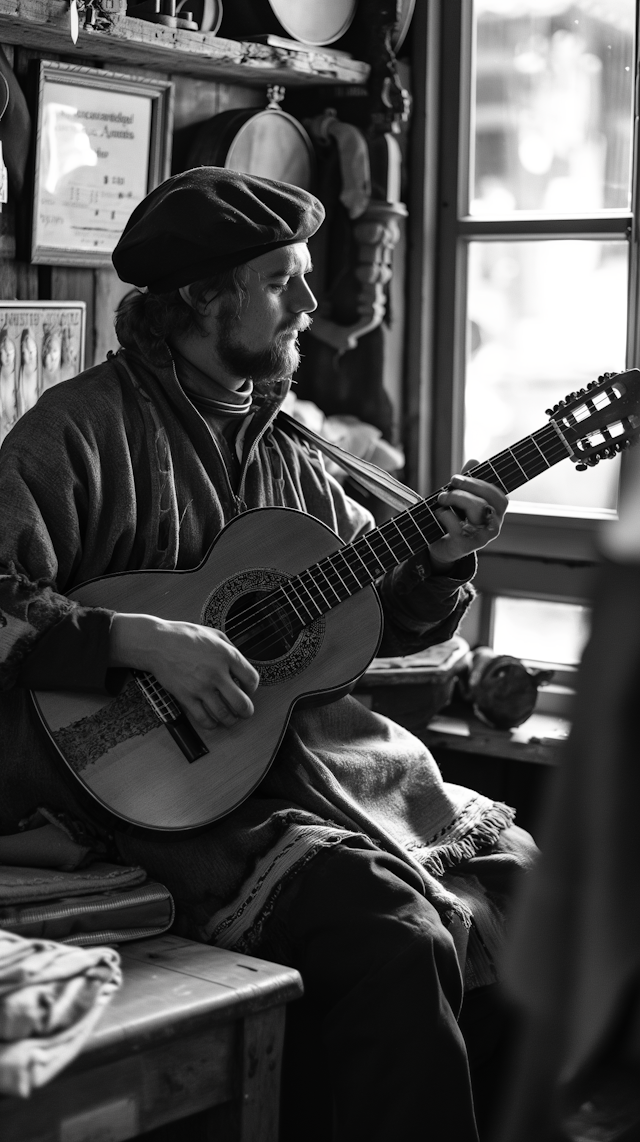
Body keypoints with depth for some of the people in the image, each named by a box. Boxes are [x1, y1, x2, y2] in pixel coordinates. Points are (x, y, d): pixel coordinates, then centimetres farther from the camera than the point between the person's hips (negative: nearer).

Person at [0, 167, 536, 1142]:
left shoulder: (281, 452, 14)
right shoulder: (84, 429, -9)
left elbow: (387, 620, 19)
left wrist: (444, 562, -1)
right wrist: (141, 640, -26)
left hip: (324, 752, 8)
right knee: (396, 943, -26)